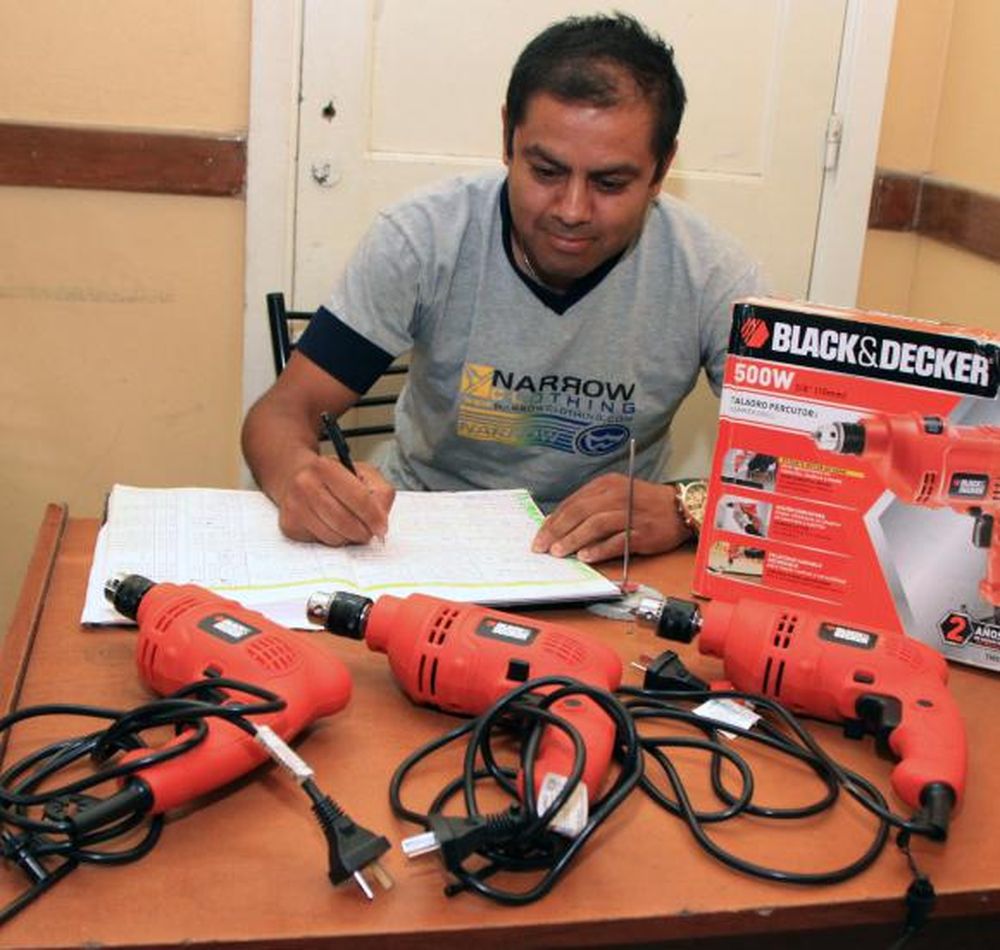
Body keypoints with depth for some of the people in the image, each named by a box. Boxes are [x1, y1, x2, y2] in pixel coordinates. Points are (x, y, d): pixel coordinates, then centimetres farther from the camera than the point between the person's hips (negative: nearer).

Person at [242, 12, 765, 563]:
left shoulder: (712, 276, -15)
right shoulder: (420, 240, -16)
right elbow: (286, 409, -14)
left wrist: (684, 509, -34)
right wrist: (299, 476, -39)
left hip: (603, 565, 1)